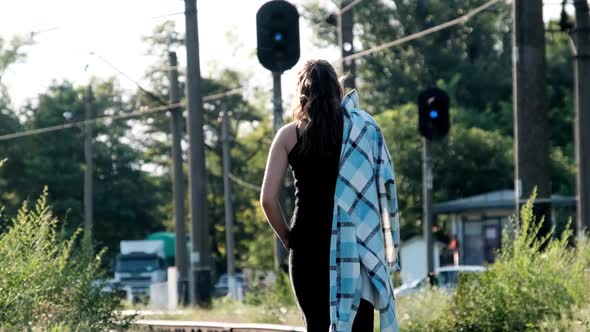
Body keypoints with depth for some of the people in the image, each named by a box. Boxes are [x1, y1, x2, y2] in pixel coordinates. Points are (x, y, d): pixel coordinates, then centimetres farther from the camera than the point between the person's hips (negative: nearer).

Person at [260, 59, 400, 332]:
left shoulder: (289, 135, 2)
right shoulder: (361, 128, 2)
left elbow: (268, 199, -4)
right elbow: (382, 191, -3)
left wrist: (287, 238, 9)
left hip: (308, 245, 0)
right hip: (356, 246, 0)